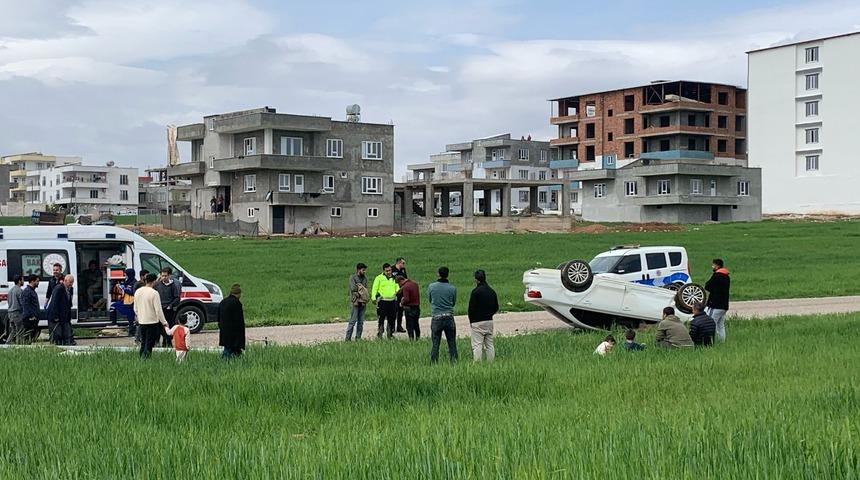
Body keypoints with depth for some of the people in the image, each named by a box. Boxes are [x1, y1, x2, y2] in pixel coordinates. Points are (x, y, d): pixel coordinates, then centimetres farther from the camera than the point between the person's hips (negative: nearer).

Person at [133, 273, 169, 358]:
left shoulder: (137, 292, 4)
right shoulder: (154, 293, -16)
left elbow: (135, 308, 12)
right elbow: (158, 310, -15)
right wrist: (164, 322, -7)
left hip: (141, 322, 6)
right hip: (152, 322, -6)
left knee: (143, 343, 16)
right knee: (149, 344, 0)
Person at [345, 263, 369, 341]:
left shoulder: (365, 278, 14)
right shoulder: (352, 278, -4)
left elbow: (366, 289, 8)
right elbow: (353, 288, -16)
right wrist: (361, 287, -3)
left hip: (362, 302, 6)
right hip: (355, 302, -6)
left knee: (361, 321, 7)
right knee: (353, 321, -8)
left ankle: (358, 337, 14)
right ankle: (348, 338, -5)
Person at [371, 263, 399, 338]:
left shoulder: (394, 278, 16)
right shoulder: (379, 278, 1)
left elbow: (397, 287, 20)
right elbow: (374, 288, -1)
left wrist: (397, 291, -3)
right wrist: (374, 298, -13)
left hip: (392, 301, 5)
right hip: (382, 301, -4)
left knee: (391, 319, 9)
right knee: (381, 319, -6)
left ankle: (390, 334, 20)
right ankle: (379, 334, 0)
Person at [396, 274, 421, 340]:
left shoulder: (405, 287, -20)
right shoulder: (415, 284, 6)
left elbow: (406, 299, -26)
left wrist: (402, 303, -6)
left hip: (409, 308, -8)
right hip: (417, 307, 8)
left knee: (409, 326, 2)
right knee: (416, 325, 19)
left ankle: (412, 339, 3)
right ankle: (418, 338, 25)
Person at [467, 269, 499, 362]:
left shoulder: (476, 291, -12)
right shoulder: (492, 291, 10)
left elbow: (471, 308, -11)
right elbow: (496, 308, 16)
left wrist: (471, 321, 0)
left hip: (477, 322, -7)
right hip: (489, 321, 7)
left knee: (477, 345, -7)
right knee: (490, 345, 11)